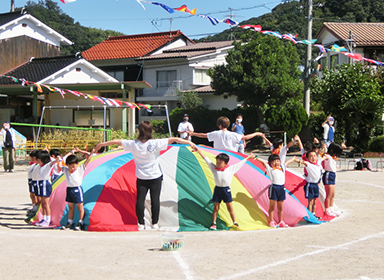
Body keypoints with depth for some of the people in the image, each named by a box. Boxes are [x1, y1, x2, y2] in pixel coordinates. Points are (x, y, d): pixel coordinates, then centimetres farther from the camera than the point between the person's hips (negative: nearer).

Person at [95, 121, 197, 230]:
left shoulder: (133, 144, -9)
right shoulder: (156, 144, -14)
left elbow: (116, 141, 3)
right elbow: (173, 139, -12)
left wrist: (101, 144, 17)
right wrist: (189, 143, -4)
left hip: (141, 178, 1)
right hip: (156, 177, -1)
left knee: (140, 199, 4)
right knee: (155, 199, 3)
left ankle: (141, 224, 8)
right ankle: (155, 224, 7)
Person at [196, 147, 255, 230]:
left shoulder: (231, 169, -1)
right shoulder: (214, 168, 2)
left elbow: (240, 163, 7)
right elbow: (206, 159, 4)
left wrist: (249, 157, 14)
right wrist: (199, 151, 5)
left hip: (226, 189, -1)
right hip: (217, 189, 1)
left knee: (230, 207, 5)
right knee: (216, 207, 7)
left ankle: (235, 223, 12)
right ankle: (213, 223, 15)